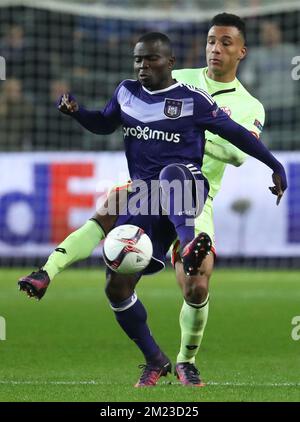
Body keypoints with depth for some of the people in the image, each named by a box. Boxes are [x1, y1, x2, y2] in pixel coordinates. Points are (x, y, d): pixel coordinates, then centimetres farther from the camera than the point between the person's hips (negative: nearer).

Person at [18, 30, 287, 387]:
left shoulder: (192, 100, -1)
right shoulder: (127, 93, 13)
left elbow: (235, 133, 4)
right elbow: (104, 124, 30)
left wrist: (274, 166, 2)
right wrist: (75, 111, 10)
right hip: (144, 197, 5)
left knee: (169, 173, -44)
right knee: (117, 287, -3)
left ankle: (189, 247, -69)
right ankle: (155, 361, 14)